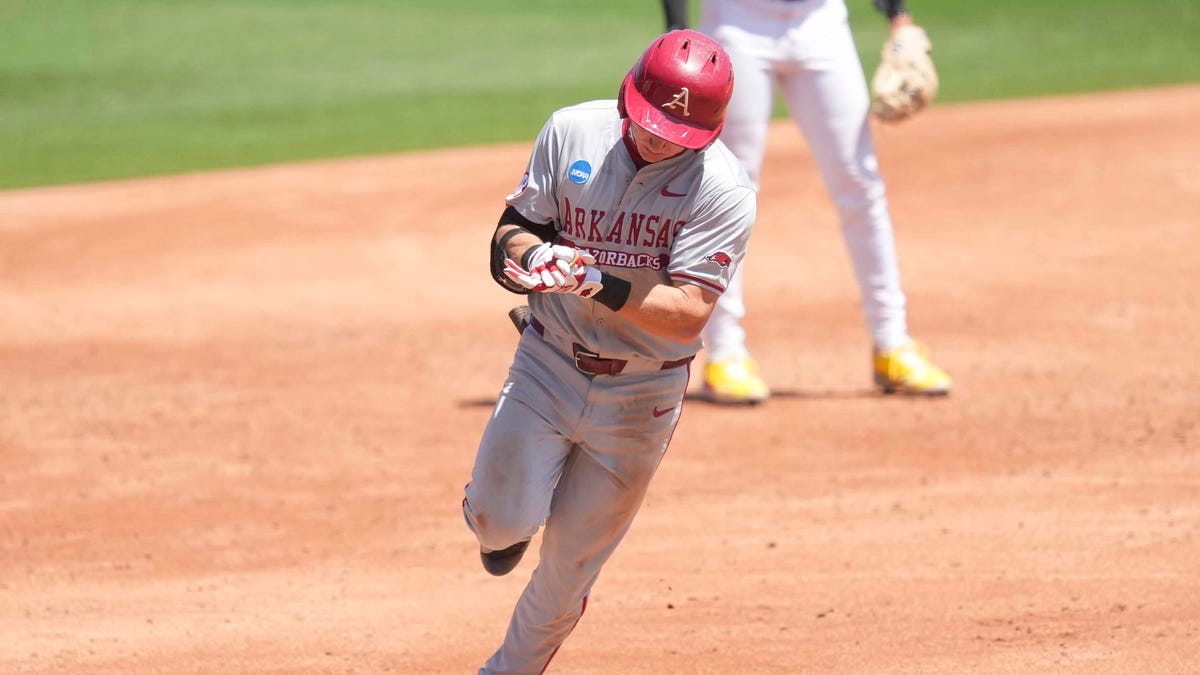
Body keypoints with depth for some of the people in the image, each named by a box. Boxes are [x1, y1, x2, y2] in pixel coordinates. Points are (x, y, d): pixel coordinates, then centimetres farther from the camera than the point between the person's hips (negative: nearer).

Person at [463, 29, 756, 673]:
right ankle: (495, 513, 24)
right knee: (506, 519, -14)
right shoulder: (572, 131, -9)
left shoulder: (724, 190, -17)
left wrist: (598, 282, -37)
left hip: (640, 395, -1)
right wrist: (527, 251, -25)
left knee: (567, 568, 6)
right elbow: (512, 229, -1)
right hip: (548, 365, 1)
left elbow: (688, 315, -23)